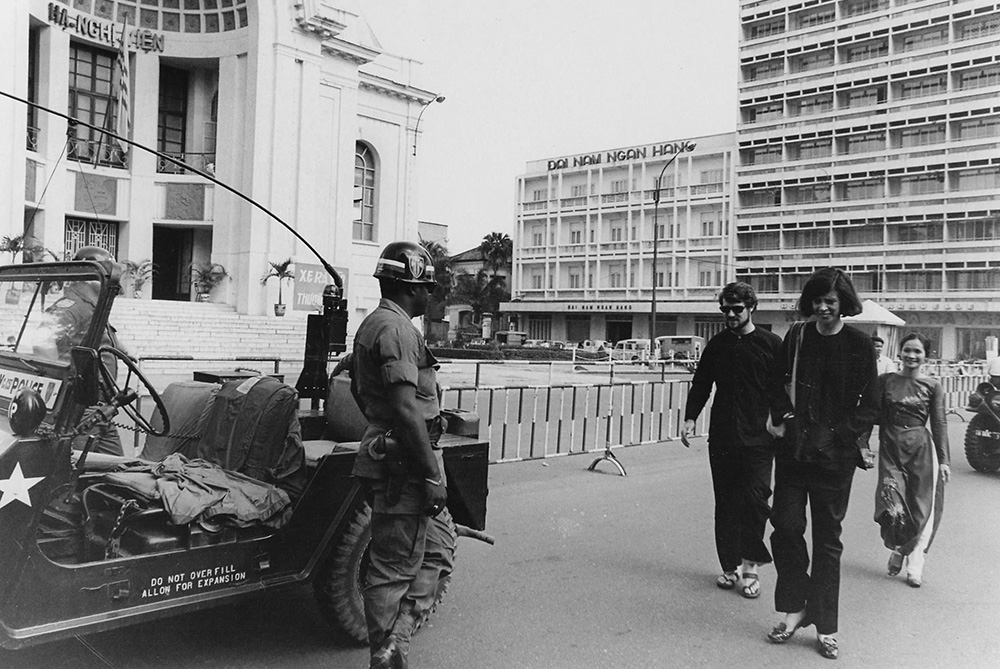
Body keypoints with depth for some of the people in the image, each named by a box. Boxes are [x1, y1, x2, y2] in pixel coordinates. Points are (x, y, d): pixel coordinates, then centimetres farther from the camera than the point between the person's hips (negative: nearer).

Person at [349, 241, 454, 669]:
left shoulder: (373, 324, 16)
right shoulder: (396, 329, -17)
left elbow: (363, 396, 24)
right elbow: (406, 410, -24)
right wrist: (432, 475, -21)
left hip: (385, 452, 11)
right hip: (403, 463, -11)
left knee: (438, 546, 17)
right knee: (395, 567, 0)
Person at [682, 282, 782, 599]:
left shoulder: (771, 344, 0)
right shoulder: (716, 345, 10)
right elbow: (701, 384, 14)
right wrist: (690, 418, 2)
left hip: (758, 440, -3)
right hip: (721, 439, 4)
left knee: (755, 499, -8)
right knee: (725, 504, 7)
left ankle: (751, 565, 7)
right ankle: (730, 566, 19)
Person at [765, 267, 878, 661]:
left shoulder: (859, 344, -2)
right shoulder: (797, 337, 4)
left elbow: (869, 402, 0)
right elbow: (777, 382, 13)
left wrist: (851, 435, -10)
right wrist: (783, 416, 0)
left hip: (835, 454, -2)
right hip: (793, 447, 2)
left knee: (828, 539, 7)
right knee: (786, 527, 0)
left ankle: (824, 627, 17)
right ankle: (794, 609, 19)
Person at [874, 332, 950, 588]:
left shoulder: (932, 386, 4)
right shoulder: (885, 380, 4)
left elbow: (939, 424, 3)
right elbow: (876, 416, 7)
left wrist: (944, 460, -1)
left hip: (922, 449, 0)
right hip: (891, 449, 0)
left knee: (922, 509, 1)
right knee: (893, 508, -8)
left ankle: (915, 564, 14)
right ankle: (898, 548, 19)